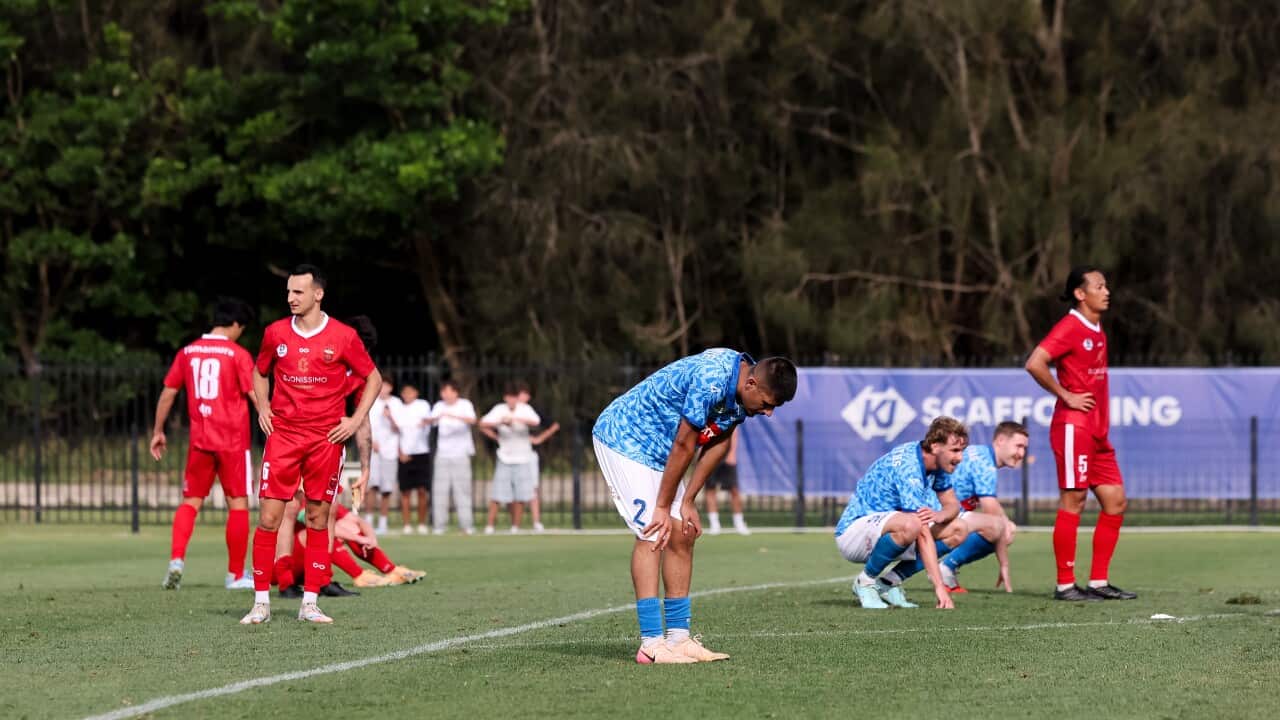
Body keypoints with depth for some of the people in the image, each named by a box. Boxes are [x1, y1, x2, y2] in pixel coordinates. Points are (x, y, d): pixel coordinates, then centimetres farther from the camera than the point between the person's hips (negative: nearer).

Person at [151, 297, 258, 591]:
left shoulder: (187, 352, 7)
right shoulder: (238, 354, -6)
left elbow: (168, 392, 11)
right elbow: (255, 395, -9)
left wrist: (158, 431, 20)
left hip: (199, 440, 4)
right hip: (233, 440, -4)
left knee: (191, 501, 11)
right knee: (238, 503, 5)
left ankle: (176, 559, -10)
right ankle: (236, 575, 8)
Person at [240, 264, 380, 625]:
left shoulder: (343, 337, -3)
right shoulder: (275, 333, 4)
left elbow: (373, 379, 8)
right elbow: (260, 372, 22)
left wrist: (356, 419, -1)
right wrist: (262, 407, 7)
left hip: (326, 438, -1)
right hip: (282, 433, 1)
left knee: (318, 519, 2)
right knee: (268, 517, -6)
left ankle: (309, 604, 8)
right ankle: (261, 603, 0)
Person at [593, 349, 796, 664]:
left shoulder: (744, 390, -4)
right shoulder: (712, 380, -32)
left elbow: (718, 443, 5)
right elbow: (684, 446, -25)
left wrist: (687, 502, 2)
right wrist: (663, 507, -16)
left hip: (658, 449, 9)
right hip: (623, 438, -9)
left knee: (682, 536, 5)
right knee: (651, 535, -16)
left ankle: (679, 638, 8)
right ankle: (651, 644, -20)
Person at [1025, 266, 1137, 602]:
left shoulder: (1097, 331, 16)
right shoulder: (1070, 327, -11)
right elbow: (1035, 364, -23)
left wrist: (1104, 421, 16)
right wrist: (1066, 396, -16)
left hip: (1096, 432, 9)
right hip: (1073, 426, -9)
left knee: (1115, 501, 7)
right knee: (1073, 502, -7)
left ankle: (1099, 582, 12)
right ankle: (1065, 584, -3)